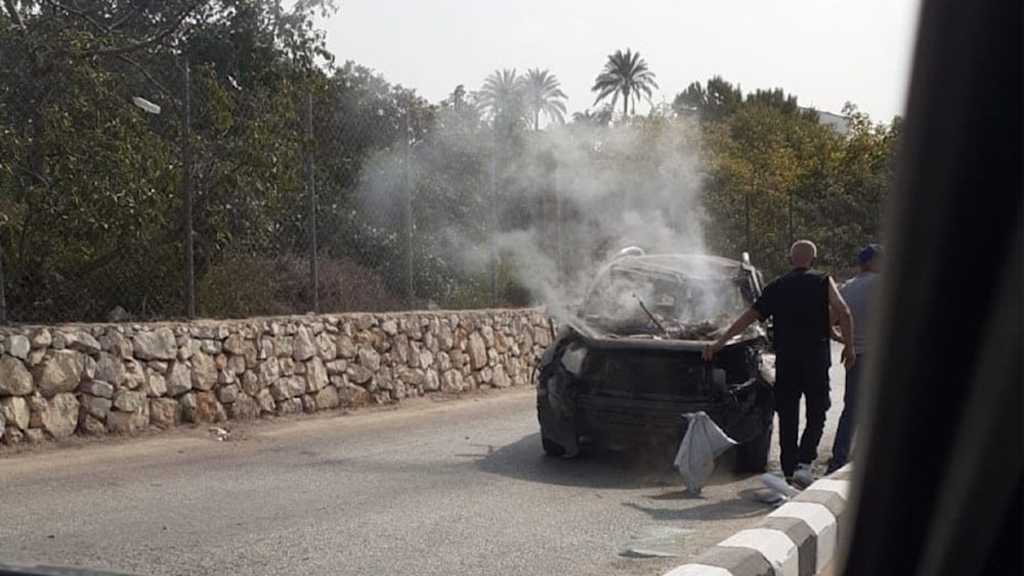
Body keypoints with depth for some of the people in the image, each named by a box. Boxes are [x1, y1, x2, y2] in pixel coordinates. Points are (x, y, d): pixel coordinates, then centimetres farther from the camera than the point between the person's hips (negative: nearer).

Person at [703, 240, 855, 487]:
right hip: (816, 358, -2)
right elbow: (843, 312, -13)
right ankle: (803, 463, -13)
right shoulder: (822, 282, 1)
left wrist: (719, 342, 10)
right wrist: (849, 346, -4)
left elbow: (749, 316, 7)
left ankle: (789, 469, 13)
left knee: (787, 416, 11)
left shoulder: (776, 286, 9)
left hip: (785, 359, 2)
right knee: (816, 415, 6)